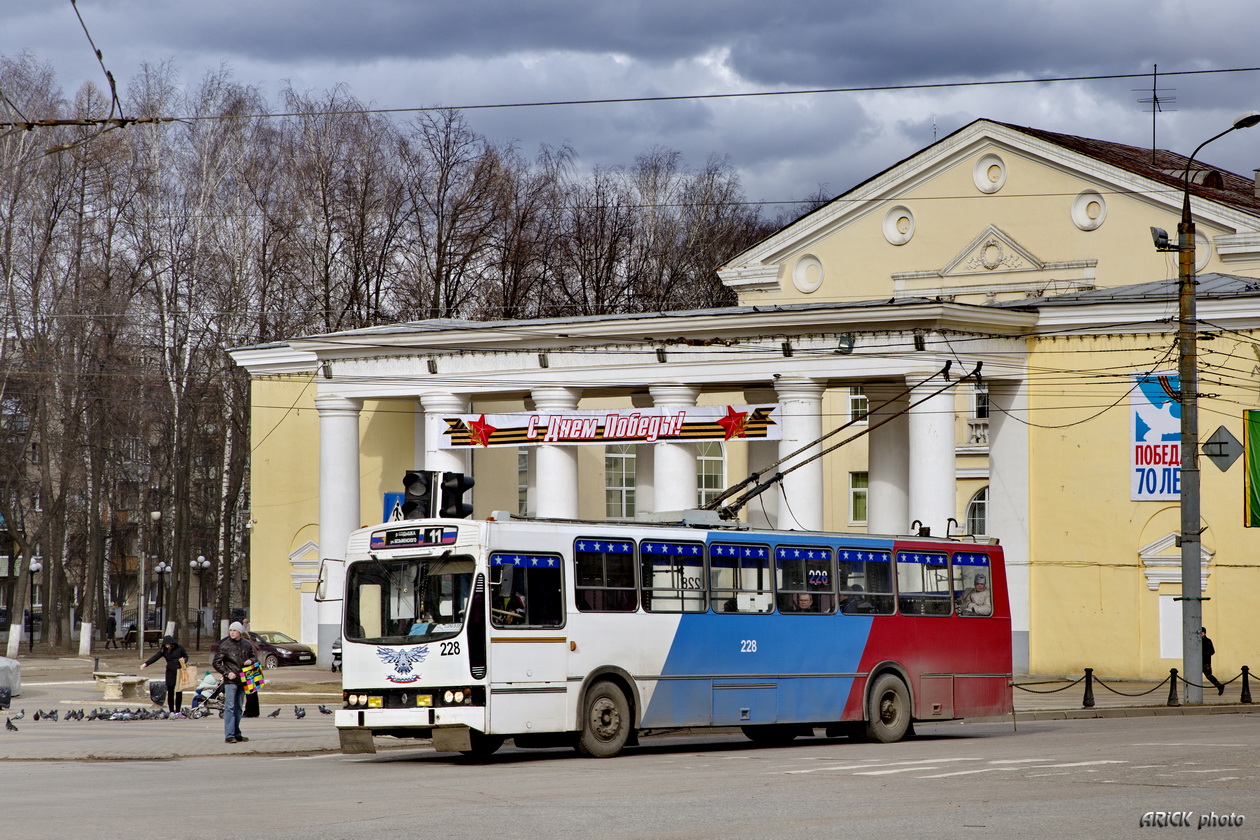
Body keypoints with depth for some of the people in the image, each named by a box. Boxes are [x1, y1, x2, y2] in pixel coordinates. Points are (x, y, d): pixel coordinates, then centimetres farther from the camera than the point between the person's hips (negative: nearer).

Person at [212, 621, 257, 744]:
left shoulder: (247, 644, 7)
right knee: (229, 707, -10)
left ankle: (236, 734, 19)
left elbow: (253, 656, 22)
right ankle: (229, 735, -12)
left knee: (239, 708, 11)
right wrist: (227, 673, -12)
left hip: (242, 680, 5)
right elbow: (216, 663, -3)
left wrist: (251, 661, -1)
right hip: (230, 681, -5)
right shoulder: (225, 646, -5)